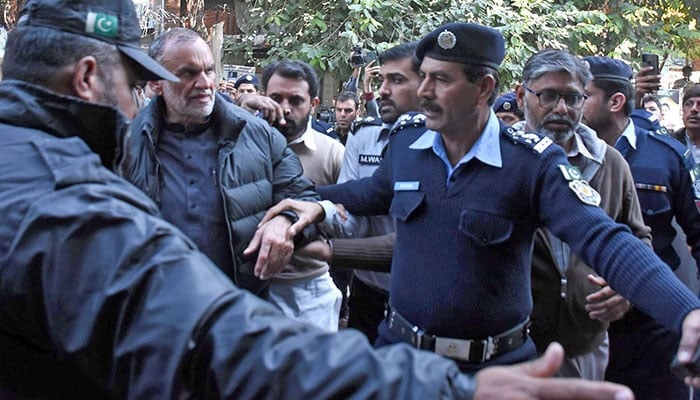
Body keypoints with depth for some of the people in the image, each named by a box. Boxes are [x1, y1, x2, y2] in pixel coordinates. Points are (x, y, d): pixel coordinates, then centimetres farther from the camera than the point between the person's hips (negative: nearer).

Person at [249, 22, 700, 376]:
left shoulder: (533, 162, -17)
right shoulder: (406, 140, -2)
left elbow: (604, 241, -26)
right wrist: (316, 202, 9)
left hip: (493, 366, -3)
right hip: (400, 348, 4)